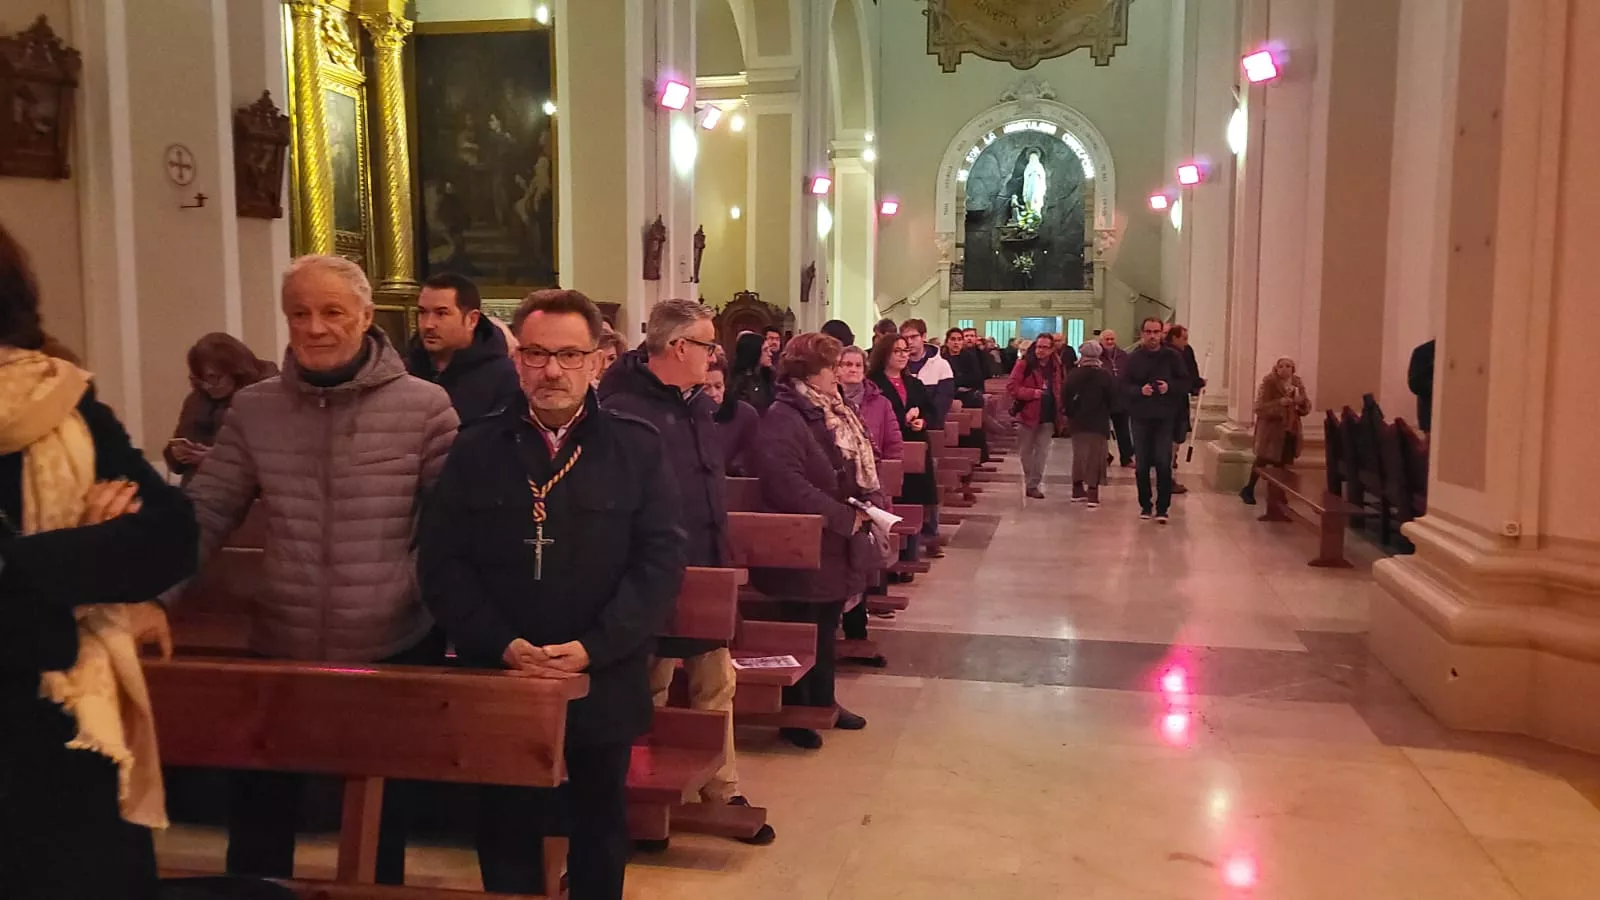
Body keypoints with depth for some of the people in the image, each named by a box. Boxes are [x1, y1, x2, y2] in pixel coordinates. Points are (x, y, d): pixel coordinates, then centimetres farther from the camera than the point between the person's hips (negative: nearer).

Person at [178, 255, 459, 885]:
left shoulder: (424, 406, -9)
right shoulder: (253, 409, 0)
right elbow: (202, 515, -1)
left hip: (394, 649, -2)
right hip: (279, 647, 3)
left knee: (382, 825, 16)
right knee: (257, 821, 16)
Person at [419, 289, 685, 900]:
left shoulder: (638, 448, -2)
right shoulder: (475, 451, 2)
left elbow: (660, 561, -7)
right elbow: (441, 563, -2)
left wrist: (593, 648, -17)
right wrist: (501, 644, -15)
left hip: (604, 683, 0)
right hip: (500, 681, 1)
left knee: (601, 829, 17)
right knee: (507, 832, 13)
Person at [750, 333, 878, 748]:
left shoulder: (832, 414, 11)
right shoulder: (782, 418, -19)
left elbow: (859, 467, 17)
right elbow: (787, 485, -30)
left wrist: (871, 505, -3)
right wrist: (846, 518, -24)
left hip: (836, 546, 9)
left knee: (827, 628, 19)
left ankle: (823, 702, 34)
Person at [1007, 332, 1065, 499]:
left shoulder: (1055, 368, 9)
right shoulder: (1024, 365, -6)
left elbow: (1058, 391, 18)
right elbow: (1011, 387, -12)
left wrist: (1059, 413, 9)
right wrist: (1033, 393, -21)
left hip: (1048, 417, 4)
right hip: (1027, 415, -4)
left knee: (1042, 453, 4)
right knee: (1024, 452, 5)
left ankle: (1033, 484, 10)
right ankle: (1019, 484, 15)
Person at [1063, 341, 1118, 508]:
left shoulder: (1073, 374, -2)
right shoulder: (1105, 376, -6)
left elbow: (1065, 396, -8)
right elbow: (1114, 399, -7)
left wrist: (1071, 412, 4)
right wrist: (1108, 412, 9)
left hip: (1077, 421, 3)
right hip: (1098, 422, -3)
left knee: (1079, 455, 16)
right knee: (1095, 457, -1)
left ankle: (1078, 490, 22)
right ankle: (1092, 493, -9)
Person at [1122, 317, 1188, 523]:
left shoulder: (1172, 356, 1)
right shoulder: (1133, 358, 2)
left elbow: (1185, 384, 2)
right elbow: (1124, 386, -3)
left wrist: (1170, 387, -16)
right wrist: (1140, 390, -21)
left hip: (1165, 418, -1)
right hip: (1140, 417, 1)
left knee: (1163, 463, -7)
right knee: (1142, 464, 6)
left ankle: (1162, 508, 1)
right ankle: (1145, 505, 19)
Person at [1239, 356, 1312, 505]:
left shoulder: (1297, 383, 6)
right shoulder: (1268, 383, -11)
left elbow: (1306, 408, 9)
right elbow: (1260, 407, -18)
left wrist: (1302, 401, -14)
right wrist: (1278, 402, -31)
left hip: (1290, 429, 5)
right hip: (1270, 428, -5)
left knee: (1283, 462, 7)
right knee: (1264, 458, -6)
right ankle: (1248, 489, 6)